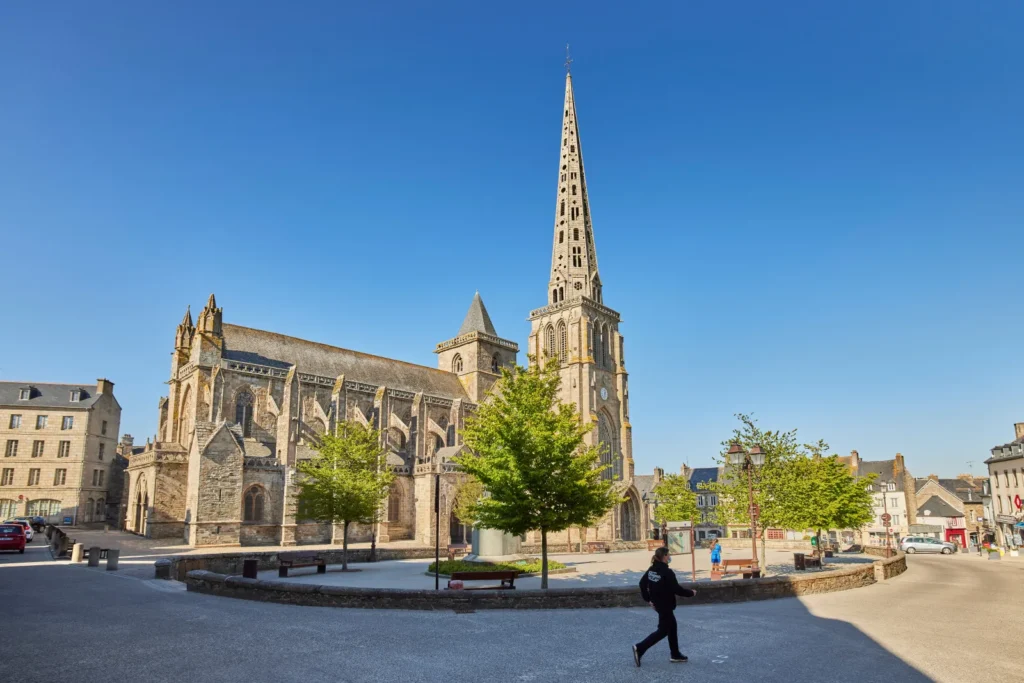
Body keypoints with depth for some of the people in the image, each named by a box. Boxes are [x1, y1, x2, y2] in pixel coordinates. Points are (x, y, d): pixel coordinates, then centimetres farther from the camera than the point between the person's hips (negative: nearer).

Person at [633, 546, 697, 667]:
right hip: (665, 605, -8)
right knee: (663, 630, 2)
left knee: (672, 627, 20)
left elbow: (642, 583, 7)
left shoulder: (651, 569, 2)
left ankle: (675, 655, 28)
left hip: (658, 603, 8)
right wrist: (691, 593, -5)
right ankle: (640, 648, -5)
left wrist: (647, 599, 15)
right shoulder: (667, 572, -23)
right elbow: (677, 589, -21)